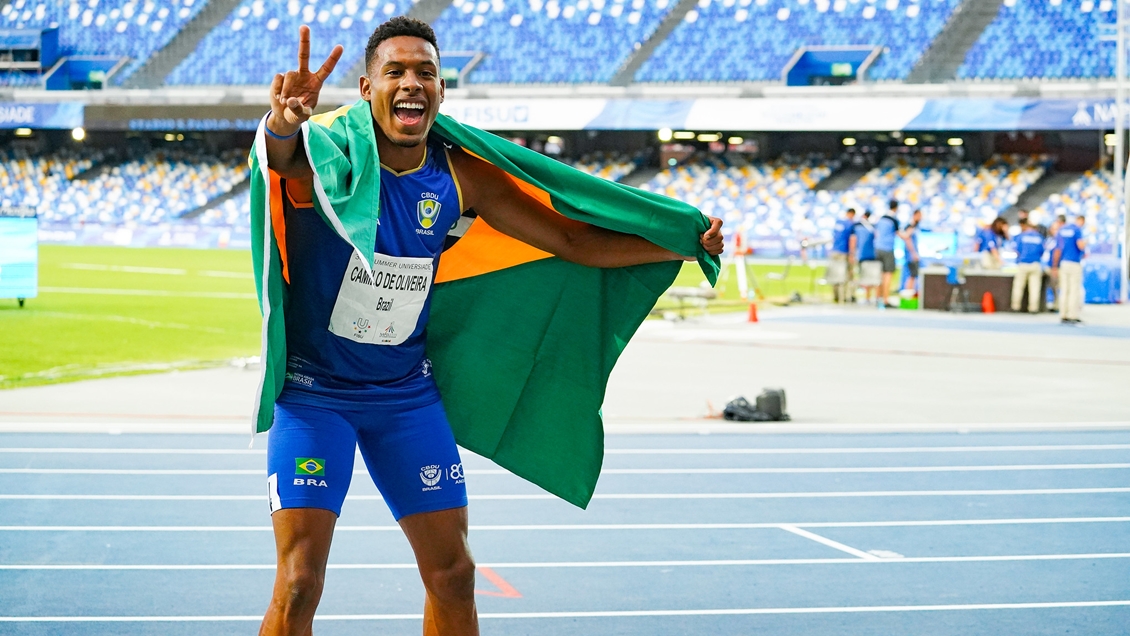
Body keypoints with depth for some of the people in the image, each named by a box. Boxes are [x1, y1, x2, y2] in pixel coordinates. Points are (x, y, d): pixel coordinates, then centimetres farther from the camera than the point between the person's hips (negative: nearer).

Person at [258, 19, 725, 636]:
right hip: (314, 389, -4)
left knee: (452, 573, 9)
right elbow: (277, 153, -44)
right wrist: (284, 119, -68)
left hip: (407, 391, 5)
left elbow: (575, 241, 3)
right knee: (299, 584, -12)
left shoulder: (461, 177, -6)